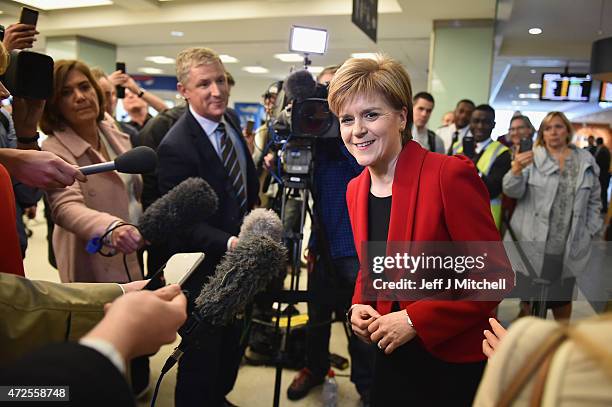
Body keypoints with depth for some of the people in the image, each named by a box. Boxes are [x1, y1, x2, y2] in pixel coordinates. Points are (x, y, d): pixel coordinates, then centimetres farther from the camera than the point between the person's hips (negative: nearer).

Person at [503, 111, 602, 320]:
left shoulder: (586, 161, 5)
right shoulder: (532, 158, -4)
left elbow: (594, 200, 13)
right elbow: (513, 191, -16)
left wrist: (589, 232, 7)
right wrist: (516, 170, -36)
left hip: (568, 246, 3)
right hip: (534, 242, -3)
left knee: (563, 295, 18)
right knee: (530, 294, 9)